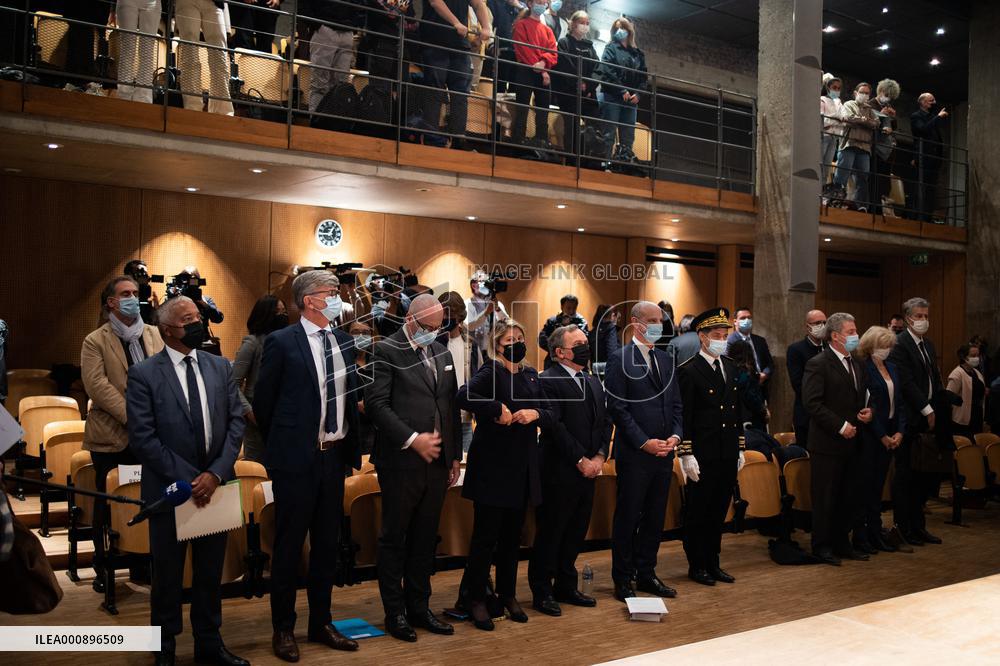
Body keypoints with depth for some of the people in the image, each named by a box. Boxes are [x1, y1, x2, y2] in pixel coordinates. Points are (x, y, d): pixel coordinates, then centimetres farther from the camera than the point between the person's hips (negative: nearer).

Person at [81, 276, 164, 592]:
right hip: (112, 436, -3)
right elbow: (97, 385, -13)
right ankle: (103, 568, 19)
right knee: (108, 504, 7)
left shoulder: (154, 335, 9)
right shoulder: (95, 341, -2)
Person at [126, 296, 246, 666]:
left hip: (215, 485, 4)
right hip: (170, 489, -3)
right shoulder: (143, 375, -7)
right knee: (168, 574, 10)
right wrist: (188, 479, -15)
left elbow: (236, 423, 2)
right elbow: (143, 438, -12)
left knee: (211, 571, 13)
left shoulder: (220, 368, 6)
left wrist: (216, 473, -12)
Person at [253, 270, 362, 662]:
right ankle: (283, 629, 19)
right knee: (289, 546, 5)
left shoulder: (343, 341, 7)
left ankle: (321, 623, 28)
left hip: (335, 455, 6)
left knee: (327, 544, 14)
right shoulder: (282, 342, -10)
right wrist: (281, 445, 6)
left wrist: (349, 444, 12)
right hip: (297, 457, -6)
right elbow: (263, 400, -2)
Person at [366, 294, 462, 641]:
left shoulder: (443, 354, 14)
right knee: (394, 539, 6)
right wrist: (412, 439, -17)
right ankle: (395, 612, 16)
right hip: (401, 462, -6)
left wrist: (455, 456, 14)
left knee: (425, 538, 13)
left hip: (437, 462, 6)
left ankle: (419, 607, 24)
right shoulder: (386, 351, -6)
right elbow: (376, 403, -14)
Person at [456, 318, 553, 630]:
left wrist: (535, 413, -9)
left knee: (512, 535, 13)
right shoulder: (490, 372, -8)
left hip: (523, 467, 6)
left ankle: (508, 594, 26)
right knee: (486, 535, 0)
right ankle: (475, 599, 12)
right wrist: (498, 410, -21)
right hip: (493, 466, -6)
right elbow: (465, 396, -27)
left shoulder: (531, 375, 13)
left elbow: (550, 416, 12)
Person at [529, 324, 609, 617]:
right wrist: (581, 460, -16)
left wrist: (600, 456, -2)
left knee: (576, 532, 14)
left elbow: (606, 421, 13)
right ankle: (541, 593, 14)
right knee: (550, 533, 3)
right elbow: (556, 426, -17)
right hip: (560, 472, -7)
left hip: (588, 470, 8)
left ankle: (566, 587, 26)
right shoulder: (548, 381, -11)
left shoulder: (593, 382, 15)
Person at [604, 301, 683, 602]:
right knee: (627, 518, 3)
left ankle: (646, 574, 25)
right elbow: (617, 408, -12)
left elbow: (676, 404, 15)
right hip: (634, 454, -6)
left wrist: (676, 435, -2)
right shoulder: (620, 359, -7)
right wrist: (644, 442, -16)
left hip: (664, 453, 6)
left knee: (655, 518, 13)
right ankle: (623, 580, 13)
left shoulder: (666, 360, 13)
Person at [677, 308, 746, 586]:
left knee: (718, 511, 14)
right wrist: (687, 455, -16)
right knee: (697, 512, 5)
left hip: (727, 456, 7)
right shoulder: (688, 371, -11)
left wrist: (740, 448, 15)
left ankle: (713, 563, 24)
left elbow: (737, 411, 17)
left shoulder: (731, 367, 11)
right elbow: (683, 417, -13)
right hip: (702, 456, -7)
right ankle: (697, 566, 16)